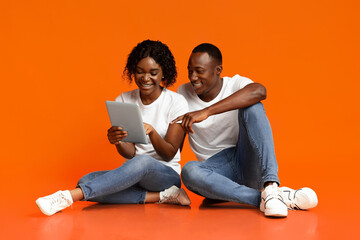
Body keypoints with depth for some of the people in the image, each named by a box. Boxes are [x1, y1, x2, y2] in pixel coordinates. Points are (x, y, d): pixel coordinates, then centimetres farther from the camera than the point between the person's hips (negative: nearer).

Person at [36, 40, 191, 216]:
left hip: (167, 174, -4)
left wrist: (151, 132, -29)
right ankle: (159, 196, -26)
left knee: (142, 162, -40)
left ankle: (69, 196, -42)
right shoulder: (124, 101, 4)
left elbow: (169, 154, -9)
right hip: (134, 174, 4)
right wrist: (117, 141, -28)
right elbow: (130, 153, -4)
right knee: (86, 181, -26)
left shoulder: (176, 102, -5)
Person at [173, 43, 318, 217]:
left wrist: (207, 111, -36)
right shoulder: (183, 93, 6)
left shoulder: (235, 84, -4)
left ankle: (270, 185, -39)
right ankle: (262, 199, -37)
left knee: (251, 107, -25)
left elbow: (259, 91, -31)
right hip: (217, 168, 1)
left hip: (247, 162, -1)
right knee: (189, 171, -34)